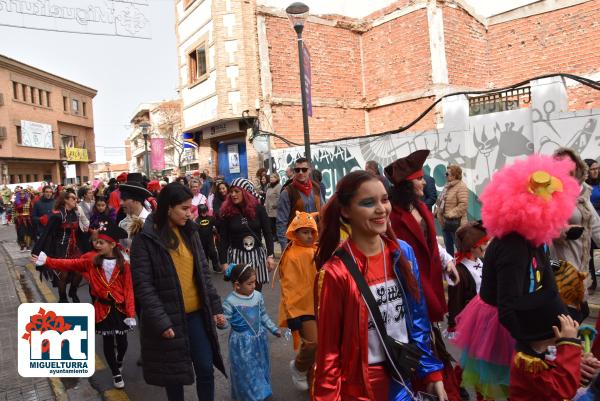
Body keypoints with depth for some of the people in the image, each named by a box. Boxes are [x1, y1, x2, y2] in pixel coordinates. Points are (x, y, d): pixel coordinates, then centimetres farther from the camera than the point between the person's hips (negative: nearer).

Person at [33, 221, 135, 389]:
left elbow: (128, 290, -11)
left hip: (120, 308, -1)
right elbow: (70, 264, -11)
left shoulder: (123, 264, -11)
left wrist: (130, 313, -13)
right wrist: (47, 261, -22)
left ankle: (119, 360, 44)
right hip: (103, 308, 1)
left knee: (122, 341, 9)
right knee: (108, 342, 10)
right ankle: (116, 374, 30)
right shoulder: (93, 259, -5)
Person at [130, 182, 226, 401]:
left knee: (206, 368, 8)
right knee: (174, 374, 13)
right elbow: (143, 285, -14)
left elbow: (203, 273, 8)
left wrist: (215, 306, 5)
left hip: (196, 314, 4)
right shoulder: (145, 238, -12)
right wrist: (160, 321, -18)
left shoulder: (190, 231, 4)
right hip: (169, 318, -4)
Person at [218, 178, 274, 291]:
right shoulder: (227, 211, -3)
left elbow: (267, 233, 1)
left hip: (257, 255, 1)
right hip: (236, 256, -1)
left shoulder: (258, 208, -3)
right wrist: (223, 262, -4)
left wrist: (270, 255, -6)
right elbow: (223, 239, -1)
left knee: (257, 291, 7)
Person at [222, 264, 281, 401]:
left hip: (259, 339, 5)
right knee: (246, 371, 5)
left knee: (261, 366, 19)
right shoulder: (230, 302, -18)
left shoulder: (258, 296, -2)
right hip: (242, 343, -5)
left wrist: (274, 329, 13)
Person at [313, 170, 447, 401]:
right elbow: (328, 350, -14)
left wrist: (431, 371, 5)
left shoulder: (403, 253, -6)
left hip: (404, 382, 5)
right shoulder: (335, 273, -22)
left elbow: (418, 319, 4)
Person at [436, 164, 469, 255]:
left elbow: (463, 205, -22)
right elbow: (441, 202, 19)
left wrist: (451, 214, -19)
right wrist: (439, 211, 6)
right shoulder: (448, 186, 12)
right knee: (448, 245, 19)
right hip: (446, 221, 9)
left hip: (456, 222, -9)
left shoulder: (461, 186, -14)